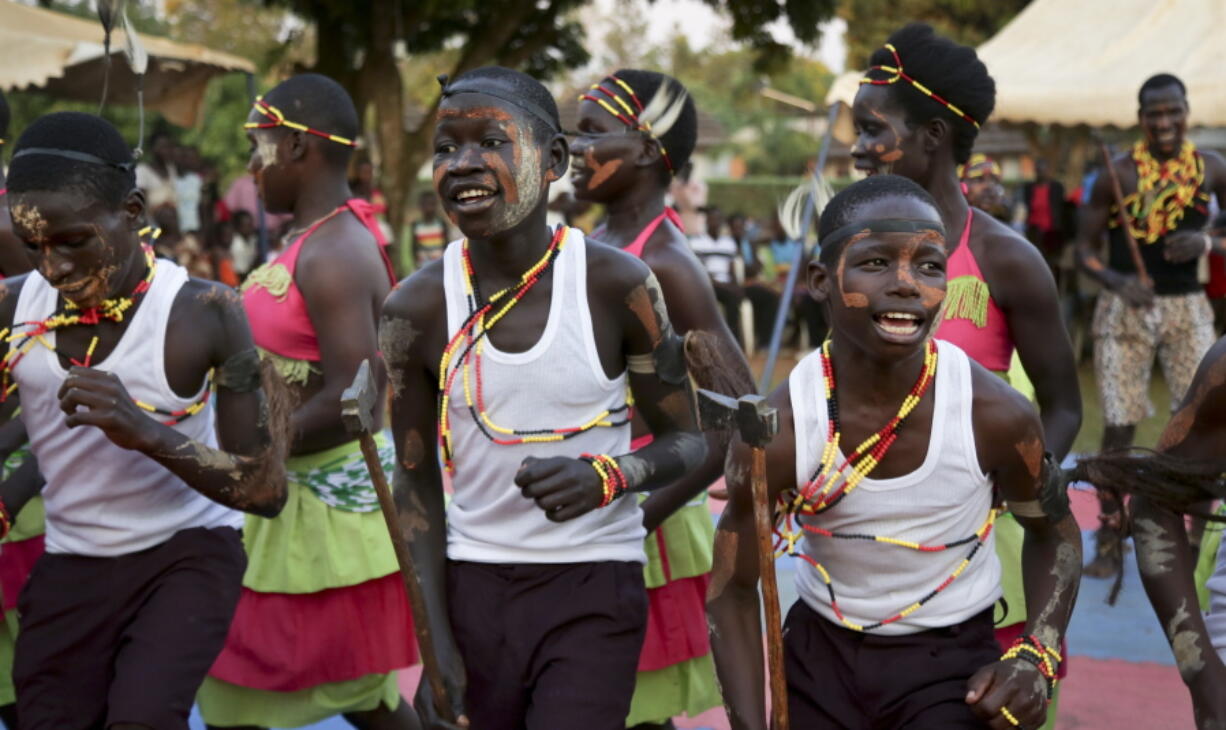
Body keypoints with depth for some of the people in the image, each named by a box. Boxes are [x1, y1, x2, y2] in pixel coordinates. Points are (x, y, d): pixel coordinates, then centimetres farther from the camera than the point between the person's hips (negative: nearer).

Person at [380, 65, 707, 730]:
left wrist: (607, 476, -21)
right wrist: (437, 643, 0)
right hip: (474, 582, 2)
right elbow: (417, 484, 4)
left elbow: (688, 440, 0)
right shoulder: (416, 307, -4)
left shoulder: (617, 284, -9)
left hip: (595, 584, -2)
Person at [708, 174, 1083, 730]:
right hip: (819, 650, 1)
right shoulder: (774, 432, -19)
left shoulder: (995, 415, -19)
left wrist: (1036, 657, -12)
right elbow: (733, 590, -7)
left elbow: (1054, 533, 2)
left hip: (952, 661, -1)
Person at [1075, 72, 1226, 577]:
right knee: (1119, 426, 0)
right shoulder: (1117, 173, -5)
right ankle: (1109, 542, 12)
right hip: (1126, 308, -2)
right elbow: (1085, 247, -2)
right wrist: (1117, 282, -20)